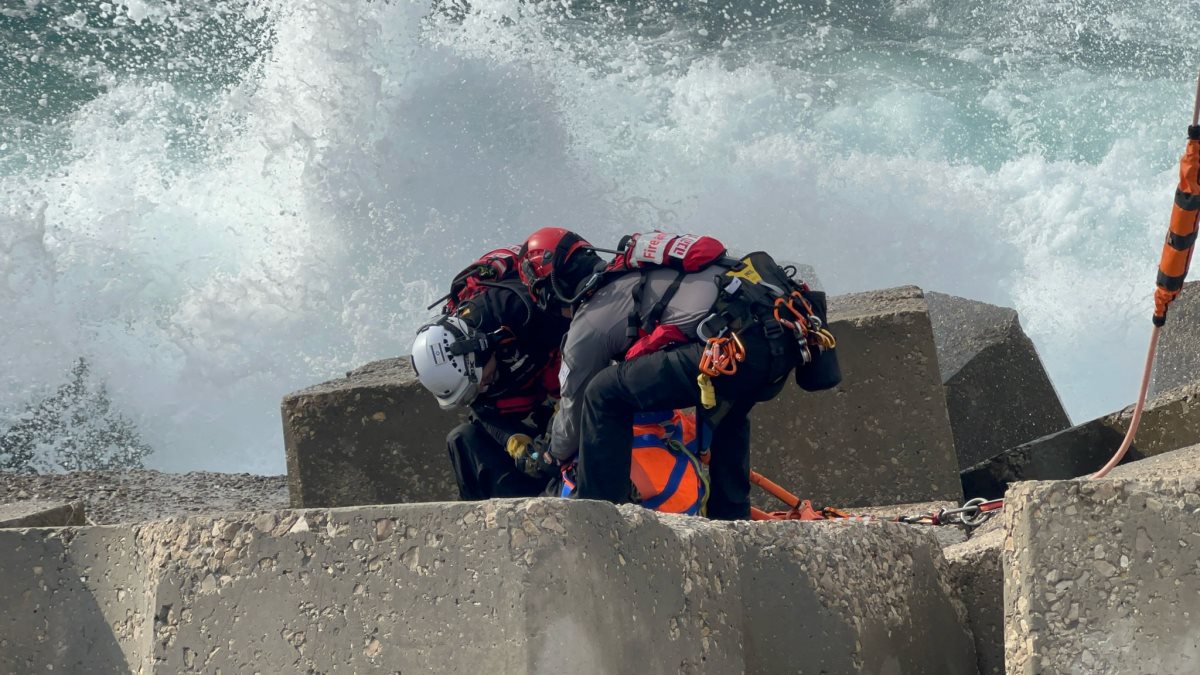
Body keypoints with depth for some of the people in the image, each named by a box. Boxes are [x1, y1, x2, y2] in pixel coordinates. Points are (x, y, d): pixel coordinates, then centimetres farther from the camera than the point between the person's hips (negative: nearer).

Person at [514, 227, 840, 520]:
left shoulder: (590, 320, 10)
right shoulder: (626, 277, 34)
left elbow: (574, 404, 22)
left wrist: (553, 456, 42)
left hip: (738, 344, -9)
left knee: (603, 395, 1)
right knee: (726, 409, 40)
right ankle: (732, 516, 39)